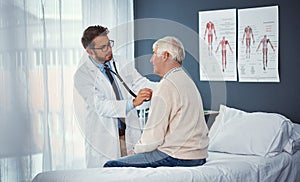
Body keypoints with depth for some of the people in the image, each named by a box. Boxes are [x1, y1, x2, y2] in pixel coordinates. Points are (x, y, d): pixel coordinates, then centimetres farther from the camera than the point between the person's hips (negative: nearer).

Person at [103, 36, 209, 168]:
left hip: (176, 157, -10)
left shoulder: (166, 86, -14)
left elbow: (154, 134, -16)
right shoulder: (188, 81, 16)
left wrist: (136, 149, 3)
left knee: (110, 166, -9)